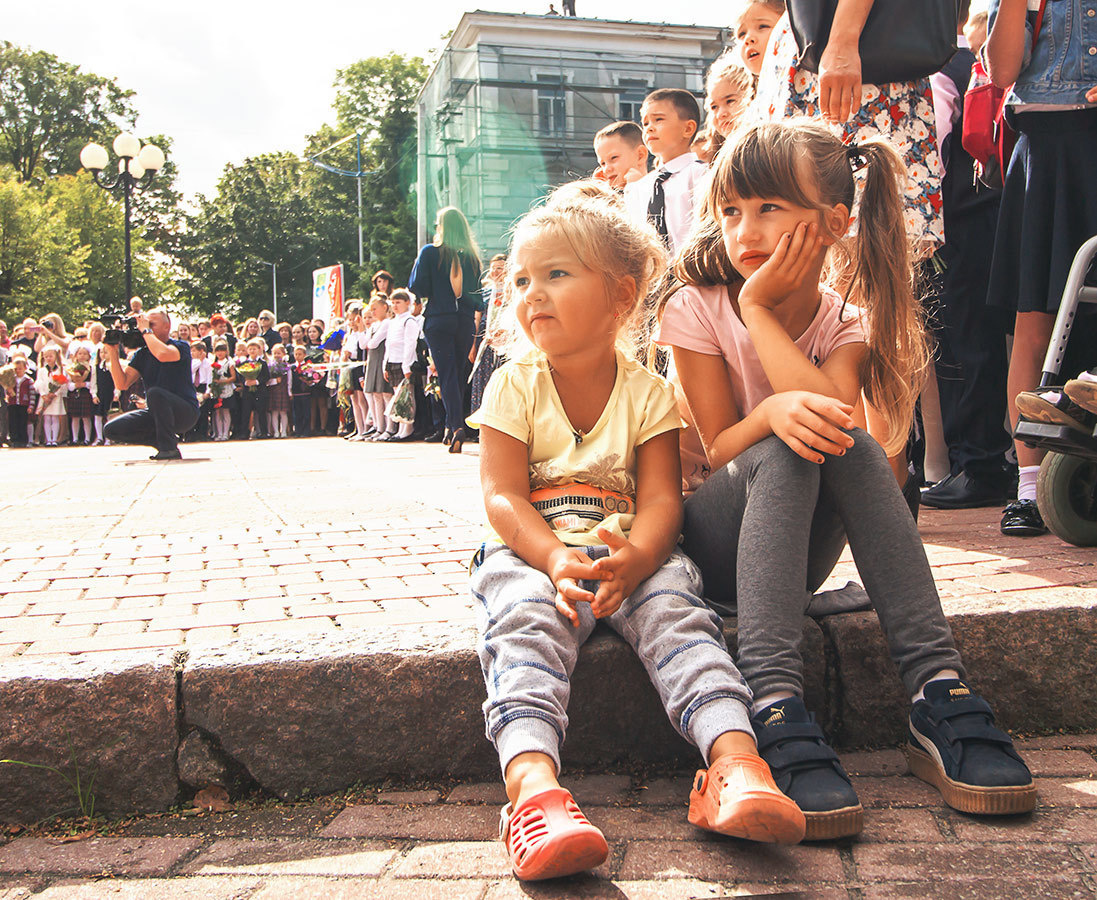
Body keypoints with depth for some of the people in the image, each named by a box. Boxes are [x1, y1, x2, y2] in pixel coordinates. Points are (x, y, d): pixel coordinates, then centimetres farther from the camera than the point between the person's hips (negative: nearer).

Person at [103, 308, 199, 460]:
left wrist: (146, 330, -19)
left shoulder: (181, 346, -8)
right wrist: (113, 352, -8)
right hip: (156, 413, 6)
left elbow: (163, 354, -33)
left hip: (185, 412, -6)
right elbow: (122, 384, -2)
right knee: (111, 430, -7)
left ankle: (169, 448, -23)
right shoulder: (141, 353, 8)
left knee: (155, 392, -35)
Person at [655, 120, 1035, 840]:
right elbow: (714, 452, -14)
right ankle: (776, 708, -44)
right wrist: (772, 411, -35)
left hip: (805, 549, 2)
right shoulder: (698, 310, -7)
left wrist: (760, 307, -20)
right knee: (784, 452, -32)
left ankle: (940, 691, -32)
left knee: (851, 447, -28)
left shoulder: (846, 323, -1)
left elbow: (836, 419, -24)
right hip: (715, 545, -2)